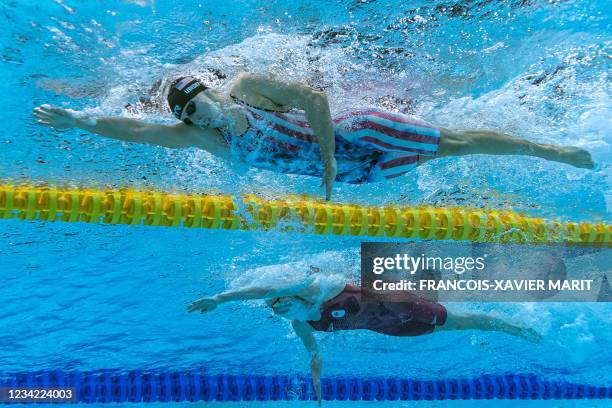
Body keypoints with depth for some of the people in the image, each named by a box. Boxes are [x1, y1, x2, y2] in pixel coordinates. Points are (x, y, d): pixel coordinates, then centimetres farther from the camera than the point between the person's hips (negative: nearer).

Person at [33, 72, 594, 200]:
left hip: (356, 137, -4)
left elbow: (315, 97, -15)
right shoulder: (202, 137, 1)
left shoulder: (250, 85, -11)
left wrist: (328, 155, -21)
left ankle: (548, 148, 22)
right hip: (354, 174, 4)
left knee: (453, 141, 2)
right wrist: (77, 119, -6)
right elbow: (138, 130, -2)